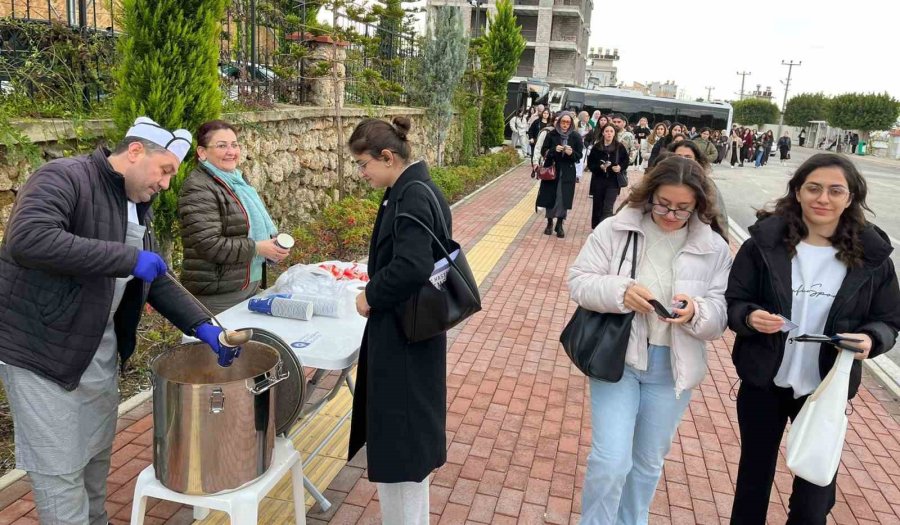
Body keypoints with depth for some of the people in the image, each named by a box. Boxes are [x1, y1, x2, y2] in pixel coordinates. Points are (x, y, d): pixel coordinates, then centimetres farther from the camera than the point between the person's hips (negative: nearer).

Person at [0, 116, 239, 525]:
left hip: (100, 353, 8)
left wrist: (202, 327, -2)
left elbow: (158, 280, 12)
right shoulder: (64, 178, -17)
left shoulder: (136, 209, 9)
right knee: (60, 471, 2)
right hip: (41, 352, -8)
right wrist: (128, 258, -30)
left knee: (97, 457, 19)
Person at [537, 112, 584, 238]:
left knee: (563, 198, 0)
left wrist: (571, 153, -21)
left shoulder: (575, 137, -1)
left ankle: (559, 225, 13)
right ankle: (549, 223, 21)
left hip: (567, 173, 0)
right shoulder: (551, 134, -2)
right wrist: (554, 150, -20)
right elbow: (543, 151, -2)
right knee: (550, 197, 5)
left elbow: (579, 155, 0)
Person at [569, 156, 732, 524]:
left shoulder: (714, 248, -3)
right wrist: (620, 291, -27)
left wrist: (696, 312, -27)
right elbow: (578, 281, -8)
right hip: (617, 358, -2)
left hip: (673, 368, 3)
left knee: (649, 462, 19)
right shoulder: (615, 229, -8)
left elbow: (720, 316, -4)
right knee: (610, 461, -6)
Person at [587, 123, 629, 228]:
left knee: (608, 208, -11)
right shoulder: (596, 147, -2)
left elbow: (626, 161, 8)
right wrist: (600, 167, -17)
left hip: (613, 181, -1)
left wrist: (620, 167, -12)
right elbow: (590, 163, 1)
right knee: (598, 206, 12)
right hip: (598, 180, 2)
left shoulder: (620, 147, -2)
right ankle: (596, 228, 27)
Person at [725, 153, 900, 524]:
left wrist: (870, 339, -20)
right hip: (763, 383, 0)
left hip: (826, 391, 1)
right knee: (753, 478, 18)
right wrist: (750, 317, -25)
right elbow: (732, 303, -4)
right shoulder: (765, 241, -9)